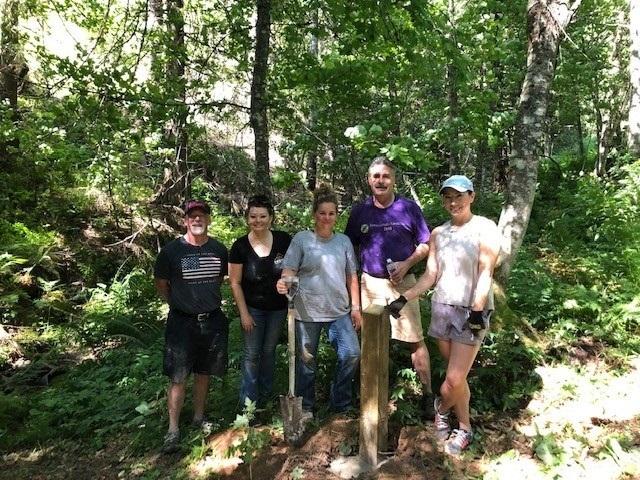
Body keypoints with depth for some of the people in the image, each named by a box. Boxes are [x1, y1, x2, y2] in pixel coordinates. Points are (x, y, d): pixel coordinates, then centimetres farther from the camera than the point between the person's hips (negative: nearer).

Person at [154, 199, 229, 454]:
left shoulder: (219, 249, -1)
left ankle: (199, 416, 33)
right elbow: (161, 284, 4)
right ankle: (173, 430, 13)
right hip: (182, 322, -3)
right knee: (178, 377, 0)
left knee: (203, 372, 16)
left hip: (212, 320, 3)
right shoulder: (172, 250, -9)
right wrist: (179, 303, 9)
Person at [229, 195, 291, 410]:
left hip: (278, 308, 2)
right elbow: (235, 282, -7)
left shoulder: (284, 240, -11)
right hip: (253, 308, -2)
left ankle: (265, 396, 35)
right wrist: (244, 313, -9)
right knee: (252, 354, 5)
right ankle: (249, 401, 19)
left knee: (269, 351, 16)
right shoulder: (240, 246, -12)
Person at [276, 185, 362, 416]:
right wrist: (284, 282, -30)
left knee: (351, 354, -8)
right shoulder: (301, 239, -3)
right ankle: (306, 408, 30)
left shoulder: (343, 241, 9)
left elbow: (352, 277, 12)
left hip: (339, 311, 3)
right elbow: (289, 271, -7)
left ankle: (341, 404, 14)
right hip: (307, 311, -3)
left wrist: (356, 307, 8)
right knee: (306, 361, 9)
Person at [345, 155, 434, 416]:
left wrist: (407, 264, -13)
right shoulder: (359, 211, 3)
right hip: (370, 283, 2)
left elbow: (425, 244, 2)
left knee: (416, 339, 0)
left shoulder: (409, 208, -2)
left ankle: (427, 394, 14)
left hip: (403, 283, -2)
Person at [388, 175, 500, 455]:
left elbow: (485, 273, -12)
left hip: (471, 310, -4)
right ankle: (464, 429, 32)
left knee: (454, 379, -6)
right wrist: (404, 299, -2)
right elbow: (430, 275, 7)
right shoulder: (438, 234, 10)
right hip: (442, 307, 4)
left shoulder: (485, 229, -5)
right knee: (457, 376, 11)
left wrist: (476, 311, -20)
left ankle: (441, 408, 25)